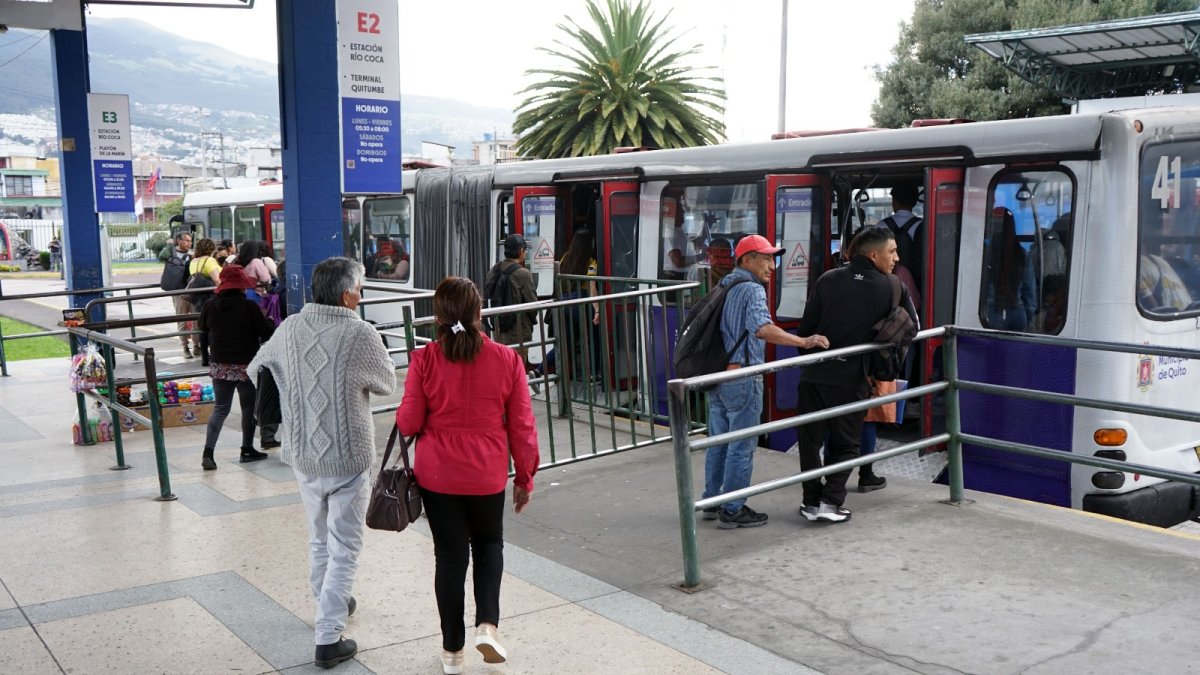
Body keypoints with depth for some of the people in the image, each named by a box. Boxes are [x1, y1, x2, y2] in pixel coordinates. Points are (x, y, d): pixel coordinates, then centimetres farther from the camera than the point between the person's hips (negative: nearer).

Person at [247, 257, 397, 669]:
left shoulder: (289, 330, -3)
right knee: (343, 549, 4)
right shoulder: (359, 334, -17)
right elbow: (388, 383, -2)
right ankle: (329, 639, 4)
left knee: (319, 539, 23)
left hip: (303, 454, 5)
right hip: (348, 457, -5)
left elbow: (257, 369, 14)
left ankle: (330, 607, 42)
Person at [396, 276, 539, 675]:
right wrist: (525, 477, 7)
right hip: (487, 476, 0)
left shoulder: (424, 361, -12)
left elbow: (409, 422, -7)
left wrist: (404, 416, 17)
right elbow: (522, 426, -4)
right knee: (489, 545, 24)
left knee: (450, 556, 12)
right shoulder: (506, 360, -9)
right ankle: (487, 624, 8)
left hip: (437, 475, 0)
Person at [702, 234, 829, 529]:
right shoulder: (752, 289, -14)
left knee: (718, 442, 16)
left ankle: (712, 503, 25)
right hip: (742, 376, -9)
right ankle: (733, 511, 6)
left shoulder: (724, 286, 14)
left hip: (717, 374, 9)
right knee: (741, 447, 0)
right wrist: (804, 342, -32)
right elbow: (762, 328, -31)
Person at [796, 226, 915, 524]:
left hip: (814, 375, 2)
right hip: (851, 379, -1)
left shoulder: (828, 280, 2)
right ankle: (831, 501, 4)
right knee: (846, 443, 13)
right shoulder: (892, 288, -2)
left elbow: (807, 326, 1)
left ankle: (812, 502, 13)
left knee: (810, 440, 12)